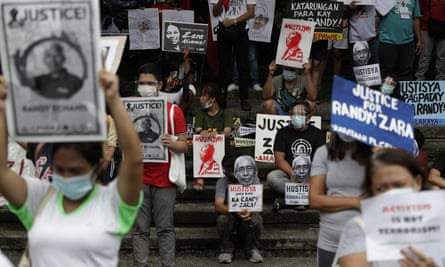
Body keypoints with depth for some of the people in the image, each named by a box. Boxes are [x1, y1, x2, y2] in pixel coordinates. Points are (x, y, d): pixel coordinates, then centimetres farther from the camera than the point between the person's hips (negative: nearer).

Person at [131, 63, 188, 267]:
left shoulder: (174, 111, 2)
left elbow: (184, 146, 2)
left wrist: (171, 143, -20)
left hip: (164, 179, -1)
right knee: (140, 229, 3)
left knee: (166, 228, 2)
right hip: (139, 178, 1)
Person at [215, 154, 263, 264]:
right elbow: (218, 206, -27)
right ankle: (227, 250, -8)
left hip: (248, 214, 1)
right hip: (230, 215, -1)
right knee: (222, 219, -34)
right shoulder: (222, 182, -16)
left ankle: (251, 249, -3)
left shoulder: (254, 180, -10)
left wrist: (249, 212, -44)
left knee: (256, 219, -32)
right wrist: (236, 212, -47)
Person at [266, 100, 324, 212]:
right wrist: (292, 174, -20)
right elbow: (279, 159, -3)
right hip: (288, 172, -1)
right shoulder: (283, 133, 8)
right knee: (272, 177, -32)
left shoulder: (316, 133, 9)